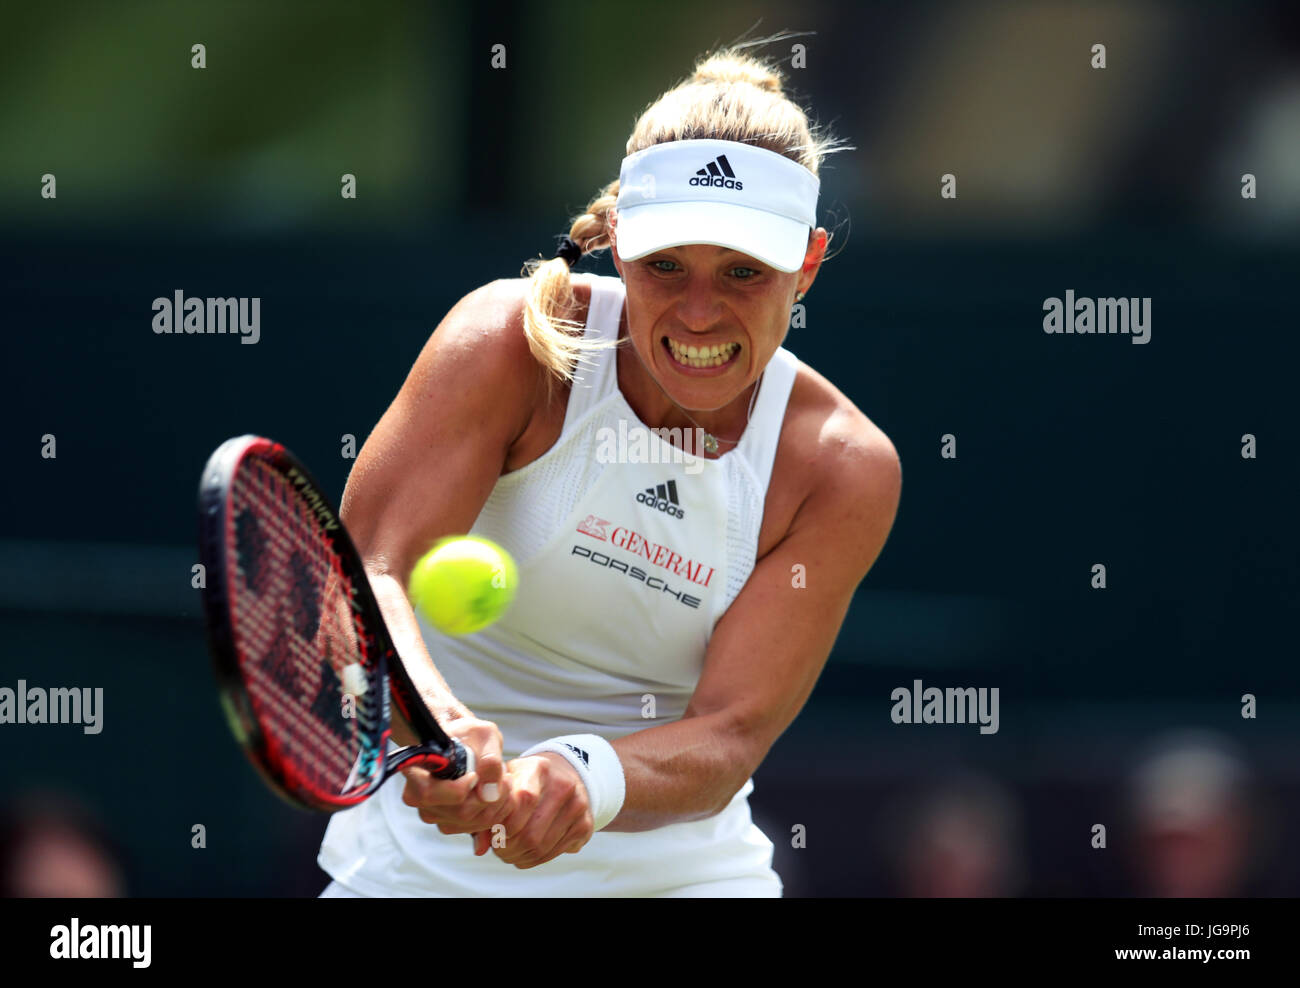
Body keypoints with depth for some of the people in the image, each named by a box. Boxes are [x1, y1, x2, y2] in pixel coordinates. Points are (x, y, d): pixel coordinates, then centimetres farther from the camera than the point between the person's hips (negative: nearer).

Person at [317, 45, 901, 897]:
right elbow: (367, 571, -24)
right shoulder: (511, 341, -14)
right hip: (430, 861, -1)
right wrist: (432, 725, -44)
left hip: (676, 864, 1)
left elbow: (729, 738, -17)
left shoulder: (846, 469, -11)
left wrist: (582, 778, -38)